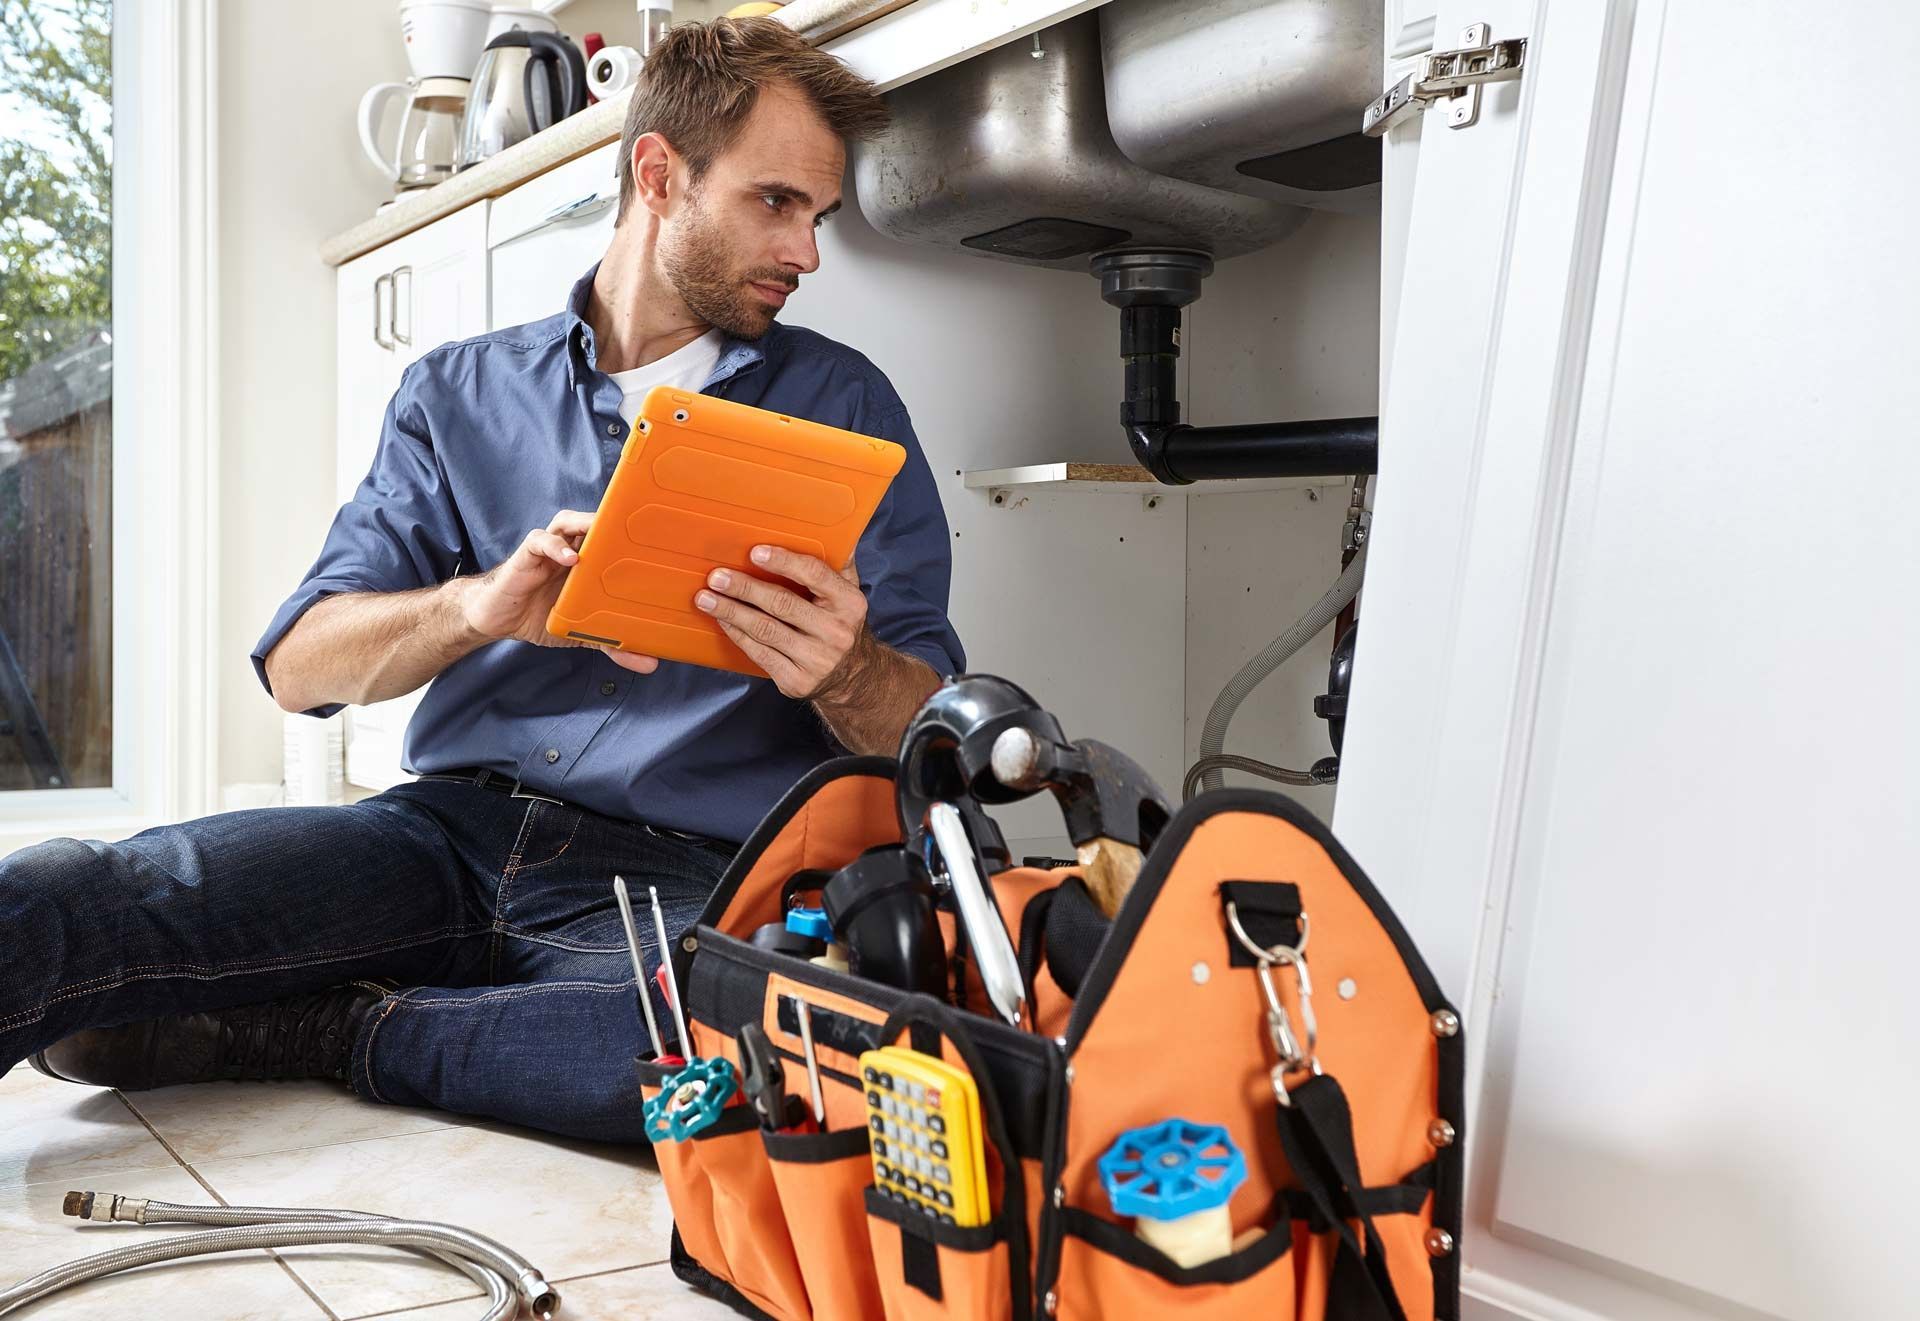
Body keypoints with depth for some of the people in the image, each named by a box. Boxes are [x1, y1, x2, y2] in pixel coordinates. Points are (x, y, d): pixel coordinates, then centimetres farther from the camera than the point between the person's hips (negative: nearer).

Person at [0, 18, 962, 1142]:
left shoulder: (843, 403, 9)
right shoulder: (462, 394, 15)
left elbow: (935, 731, 4)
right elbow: (300, 663, 6)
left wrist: (845, 674, -21)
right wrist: (476, 605, -16)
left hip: (686, 880, 1)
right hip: (453, 832, 0)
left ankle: (302, 1030, -16)